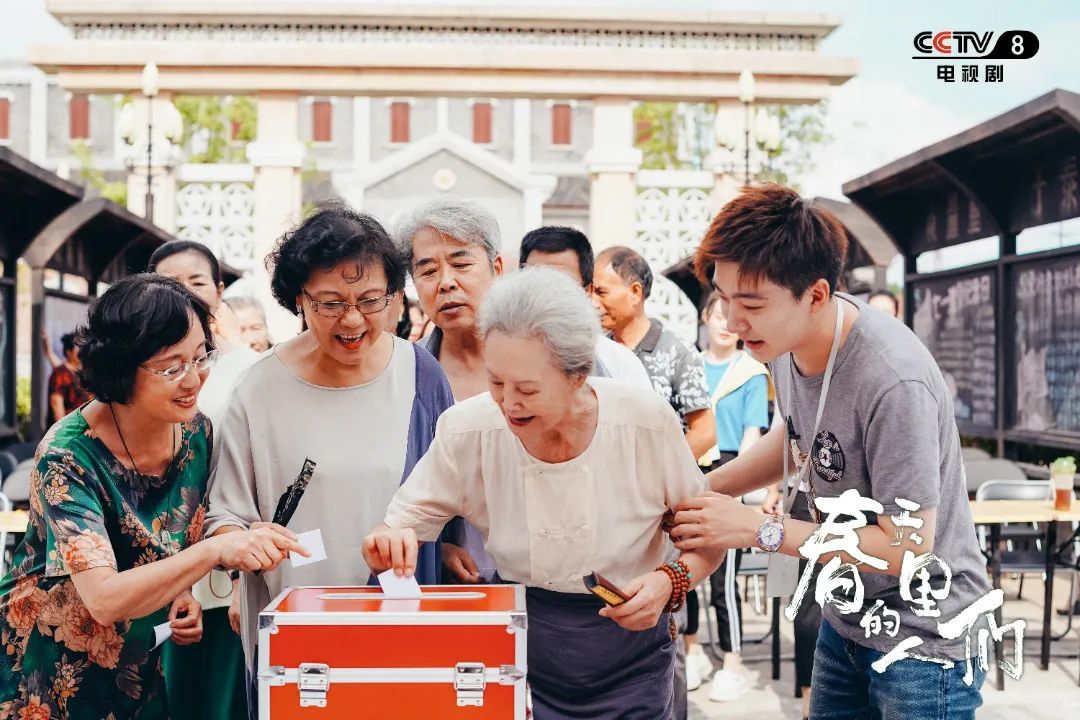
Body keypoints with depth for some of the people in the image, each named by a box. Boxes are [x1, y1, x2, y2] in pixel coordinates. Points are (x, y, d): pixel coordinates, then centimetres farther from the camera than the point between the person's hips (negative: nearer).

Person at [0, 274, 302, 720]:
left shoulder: (196, 433, -8)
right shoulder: (68, 457, -26)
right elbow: (104, 599, -34)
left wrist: (182, 593, -9)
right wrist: (216, 552, -43)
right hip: (48, 678, -5)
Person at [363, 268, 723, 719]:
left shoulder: (648, 424, -18)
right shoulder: (468, 431, -16)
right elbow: (402, 526, -6)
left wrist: (670, 581, -23)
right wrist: (387, 546, -28)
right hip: (518, 659, 1)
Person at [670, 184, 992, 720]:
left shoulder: (893, 382, -32)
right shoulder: (784, 339, -8)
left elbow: (908, 547, -25)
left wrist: (759, 529, -24)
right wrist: (701, 490, -1)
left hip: (923, 637, -7)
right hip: (845, 616, 7)